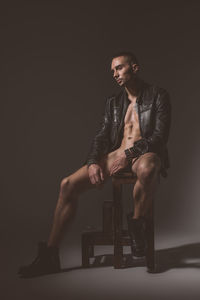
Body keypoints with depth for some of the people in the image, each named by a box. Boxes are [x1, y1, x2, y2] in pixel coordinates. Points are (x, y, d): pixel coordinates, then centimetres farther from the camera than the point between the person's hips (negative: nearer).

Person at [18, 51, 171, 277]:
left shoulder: (158, 96, 4)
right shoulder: (113, 102, 20)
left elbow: (160, 136, -7)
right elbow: (101, 137, 13)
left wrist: (129, 153, -20)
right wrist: (93, 163, -8)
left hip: (145, 154, -4)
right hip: (116, 155, 5)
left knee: (146, 169, -45)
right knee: (68, 184, -15)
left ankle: (136, 228, -20)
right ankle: (50, 256, -11)